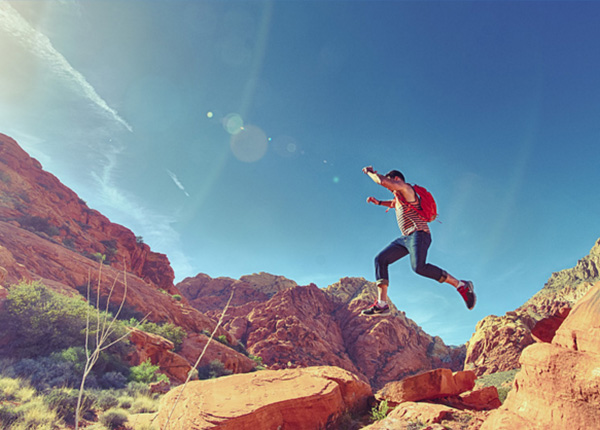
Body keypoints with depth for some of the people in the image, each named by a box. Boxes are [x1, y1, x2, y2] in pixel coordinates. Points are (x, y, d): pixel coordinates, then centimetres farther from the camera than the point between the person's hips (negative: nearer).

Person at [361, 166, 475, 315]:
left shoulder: (406, 189, -2)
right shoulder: (398, 197, 25)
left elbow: (382, 181, -15)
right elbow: (394, 203, 51)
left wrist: (370, 172, 3)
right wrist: (379, 202, 35)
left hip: (419, 234, -10)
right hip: (405, 238, 10)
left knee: (419, 267, -31)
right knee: (380, 259, -4)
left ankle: (461, 285, -14)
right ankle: (381, 304, -10)